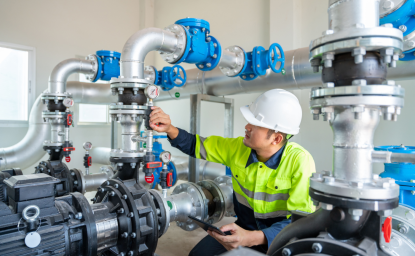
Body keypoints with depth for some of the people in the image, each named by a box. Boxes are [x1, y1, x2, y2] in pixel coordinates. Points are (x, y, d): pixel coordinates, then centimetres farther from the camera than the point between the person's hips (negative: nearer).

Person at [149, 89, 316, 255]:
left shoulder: (300, 161, -23)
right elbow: (196, 146, 2)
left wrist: (252, 238, -37)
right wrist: (169, 129, -16)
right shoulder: (238, 147, -9)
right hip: (243, 229, 3)